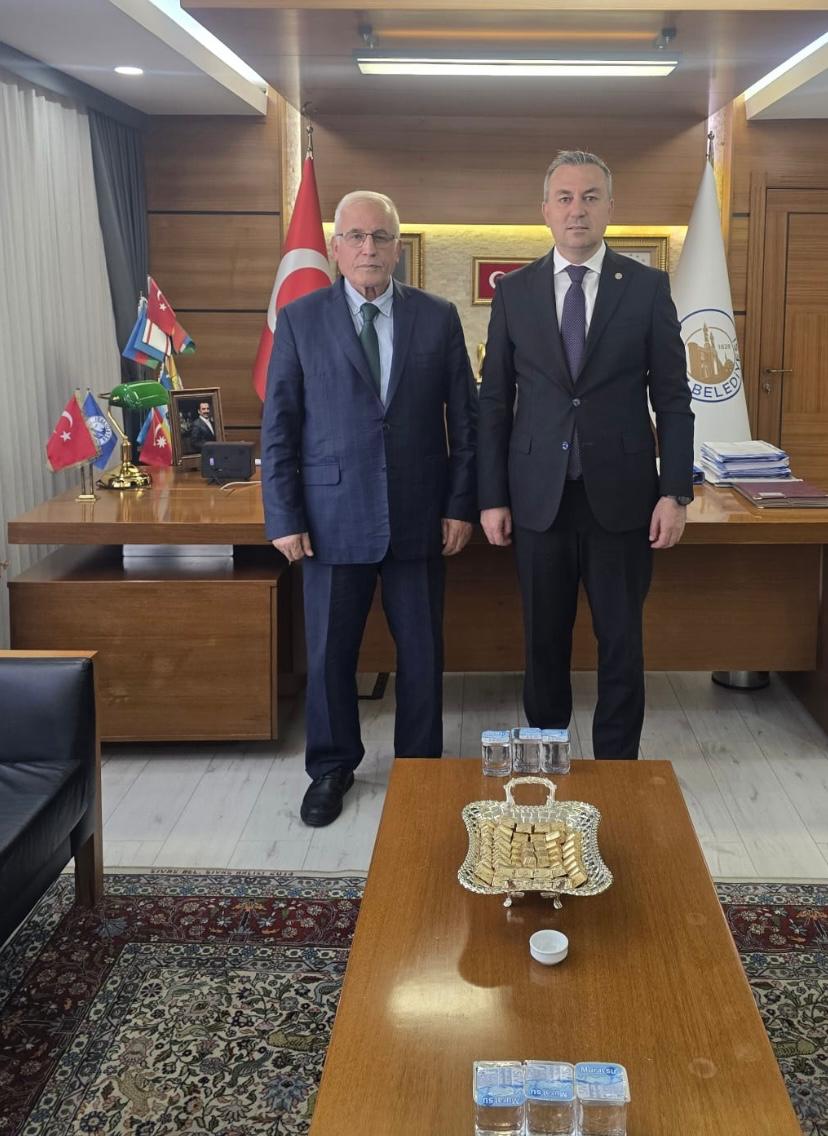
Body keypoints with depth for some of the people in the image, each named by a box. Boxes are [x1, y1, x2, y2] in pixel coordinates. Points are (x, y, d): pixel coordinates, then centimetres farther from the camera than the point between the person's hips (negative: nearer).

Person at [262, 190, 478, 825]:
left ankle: (419, 766, 27)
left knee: (422, 651, 9)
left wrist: (461, 505, 0)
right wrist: (284, 517, -5)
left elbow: (464, 417, 6)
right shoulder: (300, 320, 2)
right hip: (332, 517, 0)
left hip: (419, 517, 1)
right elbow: (278, 426, 1)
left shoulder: (438, 318, 4)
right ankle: (332, 768, 27)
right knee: (329, 652, 8)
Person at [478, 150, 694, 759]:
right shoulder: (514, 291, 4)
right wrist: (492, 497, 0)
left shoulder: (648, 287, 1)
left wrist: (676, 492, -6)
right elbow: (495, 401, 5)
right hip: (539, 496, 1)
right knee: (544, 641, 10)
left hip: (621, 495, -1)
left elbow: (672, 398, 1)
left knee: (621, 642, 6)